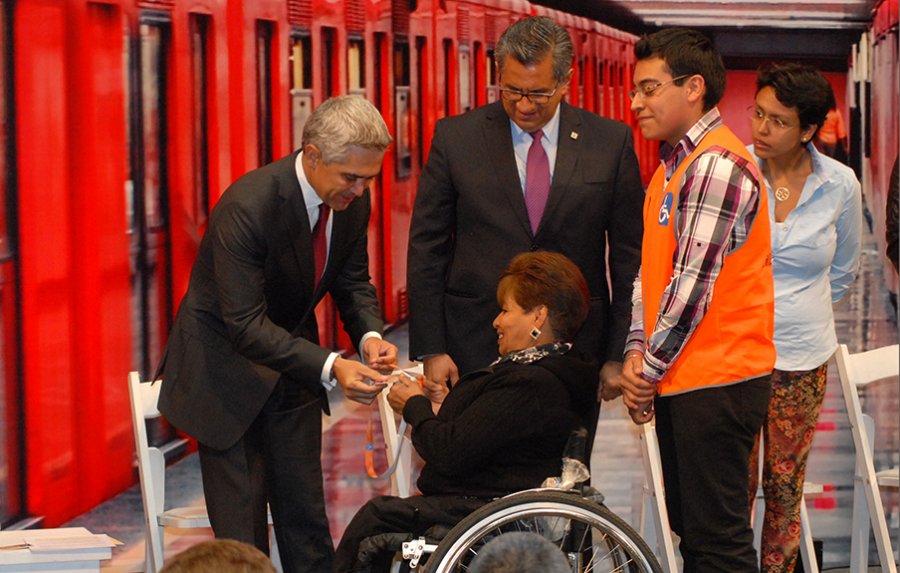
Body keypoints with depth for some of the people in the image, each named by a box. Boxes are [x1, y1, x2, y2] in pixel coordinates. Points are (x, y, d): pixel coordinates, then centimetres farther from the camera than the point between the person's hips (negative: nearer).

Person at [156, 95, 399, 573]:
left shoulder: (352, 202, -9)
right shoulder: (246, 207, -31)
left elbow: (352, 281, 6)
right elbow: (245, 324, -32)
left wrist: (369, 335, -16)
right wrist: (330, 368, -40)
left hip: (290, 358, 6)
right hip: (226, 365, -6)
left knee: (306, 516, 9)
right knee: (242, 532, -4)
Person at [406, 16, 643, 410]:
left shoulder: (611, 142, 3)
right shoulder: (455, 138, 2)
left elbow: (629, 256, 6)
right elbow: (427, 250, 3)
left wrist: (619, 355, 3)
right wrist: (430, 350, -2)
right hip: (476, 347, 0)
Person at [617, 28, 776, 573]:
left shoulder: (717, 166, -15)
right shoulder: (672, 166, 16)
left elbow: (693, 283, -18)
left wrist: (652, 368, -10)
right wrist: (637, 352, 3)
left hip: (716, 380, -10)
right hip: (678, 380, 10)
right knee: (690, 525, 13)